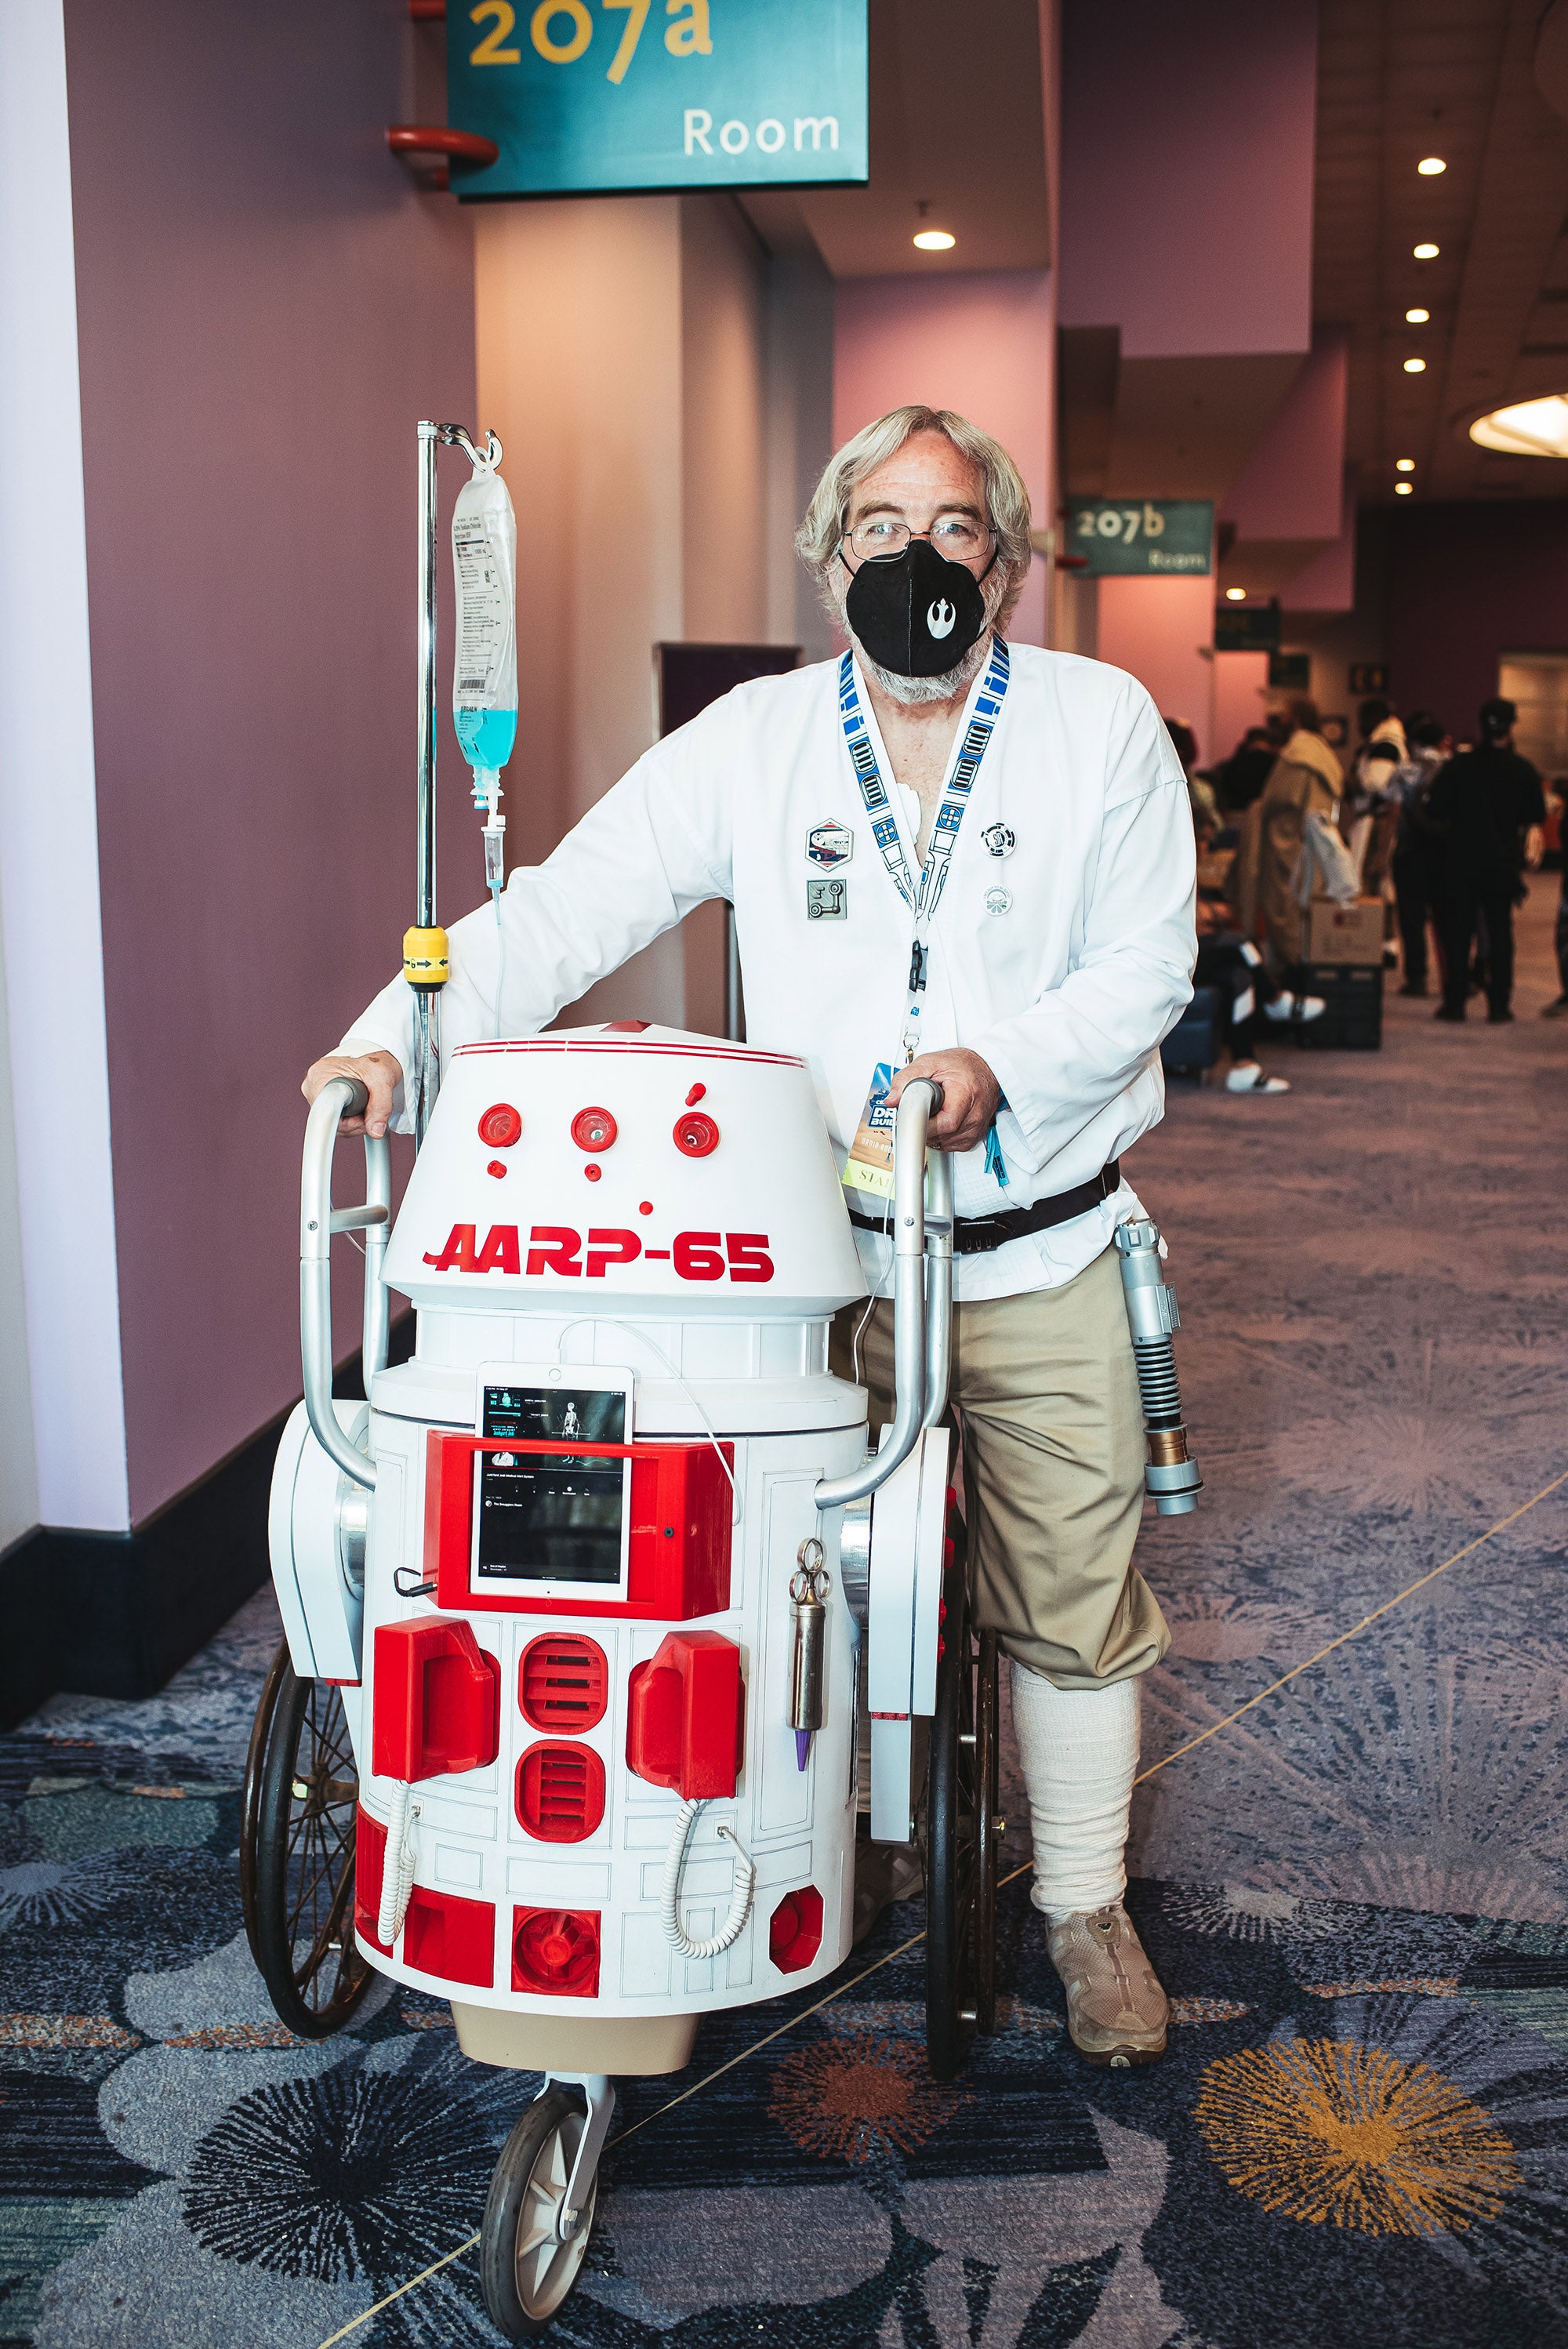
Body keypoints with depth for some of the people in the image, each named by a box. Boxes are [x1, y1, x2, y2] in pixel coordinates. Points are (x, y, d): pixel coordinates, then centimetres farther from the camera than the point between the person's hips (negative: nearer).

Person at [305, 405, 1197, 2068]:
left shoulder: (1103, 726, 1)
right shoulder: (753, 740, 2)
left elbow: (1146, 964, -3)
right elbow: (564, 910, -5)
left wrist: (1001, 1064, -21)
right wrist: (400, 1038, -20)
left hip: (1041, 1256, 0)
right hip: (822, 1255, 1)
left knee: (1072, 1601, 10)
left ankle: (1084, 1903, 30)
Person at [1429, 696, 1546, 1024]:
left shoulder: (1458, 766, -5)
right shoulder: (1523, 770, -2)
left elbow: (1437, 815, -3)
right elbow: (1535, 820, 3)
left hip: (1461, 861, -1)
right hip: (1504, 862, 1)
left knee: (1457, 932, 6)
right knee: (1500, 932, 7)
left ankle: (1455, 1001, 5)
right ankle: (1499, 1003, 6)